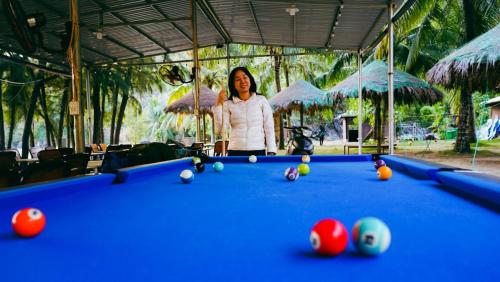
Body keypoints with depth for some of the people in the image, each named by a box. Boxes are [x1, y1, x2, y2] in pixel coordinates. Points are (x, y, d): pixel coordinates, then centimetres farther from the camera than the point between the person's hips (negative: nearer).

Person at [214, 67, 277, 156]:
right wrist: (219, 104, -9)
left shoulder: (261, 100, 5)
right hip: (235, 152, 1)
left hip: (258, 151, 0)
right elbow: (221, 130, -4)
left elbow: (269, 127, 2)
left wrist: (271, 152, -6)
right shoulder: (228, 104, 5)